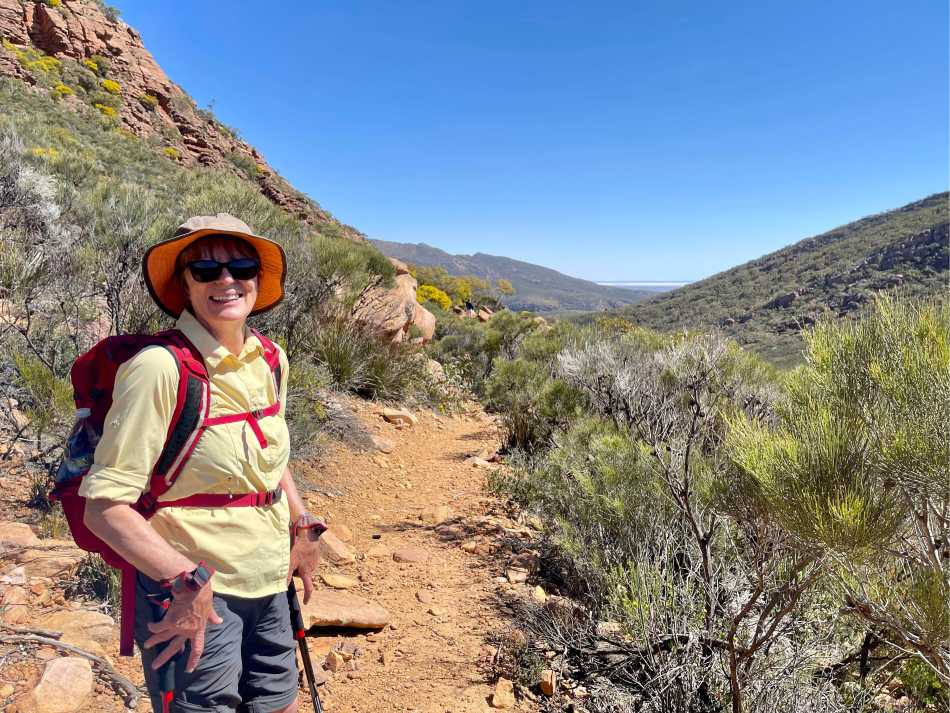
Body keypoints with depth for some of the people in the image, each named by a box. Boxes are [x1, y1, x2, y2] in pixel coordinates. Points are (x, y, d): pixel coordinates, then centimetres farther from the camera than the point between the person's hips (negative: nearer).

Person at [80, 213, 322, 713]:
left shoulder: (269, 360, 0)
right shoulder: (160, 367, -21)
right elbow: (105, 506, -19)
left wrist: (303, 527, 11)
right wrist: (187, 580, -25)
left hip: (269, 586, 7)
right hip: (190, 592, -6)